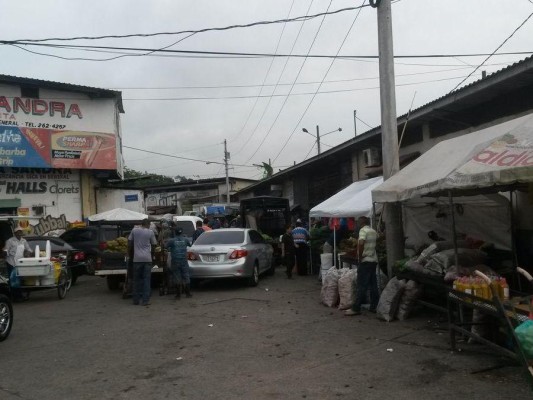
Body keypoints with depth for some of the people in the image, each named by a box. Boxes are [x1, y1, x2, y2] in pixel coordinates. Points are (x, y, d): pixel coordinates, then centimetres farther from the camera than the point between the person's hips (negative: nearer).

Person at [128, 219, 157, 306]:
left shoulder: (134, 230, 4)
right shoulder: (150, 232, 0)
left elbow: (129, 242, 8)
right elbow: (153, 245, 5)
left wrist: (131, 252, 22)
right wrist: (152, 255, 20)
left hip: (137, 258, 2)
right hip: (147, 258, -2)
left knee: (136, 279, 11)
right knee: (146, 279, 2)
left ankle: (136, 300, 14)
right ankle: (146, 300, -1)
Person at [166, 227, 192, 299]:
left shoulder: (172, 241, -6)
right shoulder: (185, 240, 2)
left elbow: (165, 247, -5)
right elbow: (189, 245, 17)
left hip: (175, 262, -1)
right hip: (184, 261, 2)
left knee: (177, 278, 3)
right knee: (186, 277, 9)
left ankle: (178, 294, 5)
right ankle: (188, 293, 12)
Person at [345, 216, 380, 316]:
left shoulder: (363, 230, -12)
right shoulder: (374, 231, 14)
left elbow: (361, 243, -26)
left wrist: (360, 257, -17)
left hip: (365, 261, -8)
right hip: (374, 260, 8)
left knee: (361, 285, -7)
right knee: (373, 284, 11)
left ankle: (356, 308, -5)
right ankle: (374, 306, 15)